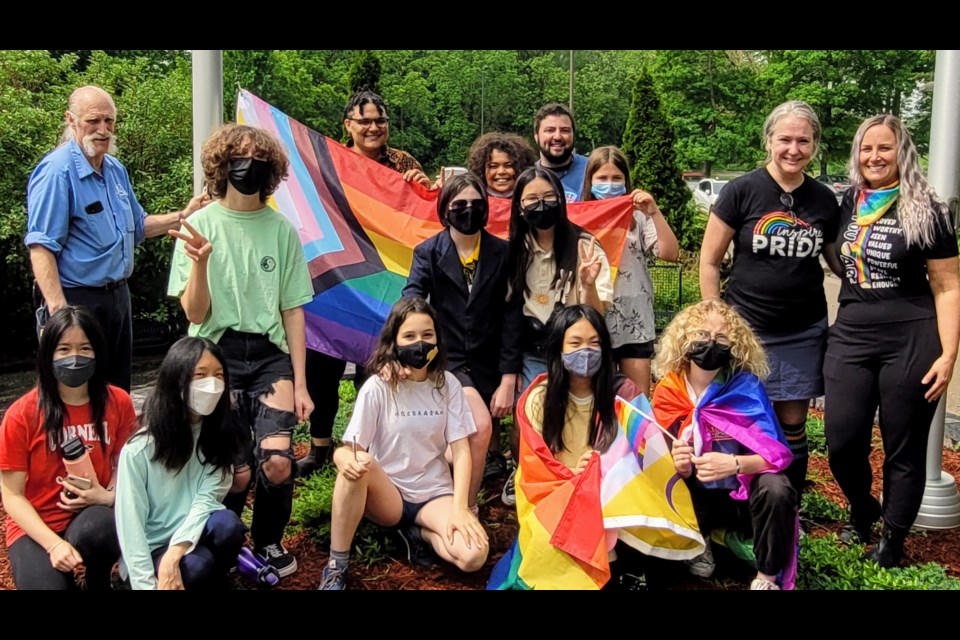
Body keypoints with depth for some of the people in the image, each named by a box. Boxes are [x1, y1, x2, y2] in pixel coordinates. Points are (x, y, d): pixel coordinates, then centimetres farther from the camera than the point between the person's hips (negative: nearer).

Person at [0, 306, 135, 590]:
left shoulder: (118, 402, -3)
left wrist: (109, 496, -16)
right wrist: (54, 543, -20)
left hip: (94, 517, 2)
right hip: (36, 527, -1)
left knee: (95, 528, -35)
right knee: (50, 585, -30)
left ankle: (99, 581, -4)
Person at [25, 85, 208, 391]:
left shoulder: (117, 170, 11)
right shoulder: (57, 171, -16)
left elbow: (137, 226, 24)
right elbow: (41, 247, -20)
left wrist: (183, 216, 10)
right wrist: (58, 310, -28)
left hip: (118, 295, 8)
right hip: (78, 299, -8)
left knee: (118, 394, 17)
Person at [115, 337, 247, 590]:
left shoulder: (220, 437, -3)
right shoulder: (139, 449, -14)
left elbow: (207, 499, -14)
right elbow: (130, 525, -15)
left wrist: (173, 555, -29)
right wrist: (148, 584, -23)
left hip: (195, 539, 4)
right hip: (152, 551, -3)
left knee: (226, 524, -30)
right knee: (196, 566, -35)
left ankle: (215, 579, -2)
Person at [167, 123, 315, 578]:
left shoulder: (282, 229, 4)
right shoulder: (201, 225, -1)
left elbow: (293, 310, 7)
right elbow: (194, 313, -5)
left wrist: (299, 383, 3)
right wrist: (199, 262, -24)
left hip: (270, 355, 1)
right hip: (219, 355, -1)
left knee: (277, 459, -18)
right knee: (237, 472, -8)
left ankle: (268, 543, 12)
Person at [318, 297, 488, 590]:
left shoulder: (447, 384, -2)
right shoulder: (377, 387, -9)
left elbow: (461, 450, -4)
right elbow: (351, 448, -12)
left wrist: (459, 507, -17)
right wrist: (344, 457, -38)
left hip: (435, 494, 1)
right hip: (386, 493, -1)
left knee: (474, 556, -27)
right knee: (357, 464, -36)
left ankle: (420, 533, 5)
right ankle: (336, 567, -21)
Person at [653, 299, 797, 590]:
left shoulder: (746, 386, -13)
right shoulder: (667, 394, -7)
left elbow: (777, 453, -18)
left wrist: (734, 464, -37)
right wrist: (678, 466, -27)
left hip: (744, 493, -1)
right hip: (697, 498, 2)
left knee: (776, 488, -34)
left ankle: (767, 577, -8)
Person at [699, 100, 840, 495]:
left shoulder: (824, 200, 4)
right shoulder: (742, 191, -6)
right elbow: (709, 261, -3)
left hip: (804, 333, 3)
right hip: (746, 328, -2)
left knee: (793, 427, 9)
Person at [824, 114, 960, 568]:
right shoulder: (849, 204, 9)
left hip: (911, 343, -4)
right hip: (850, 339, 4)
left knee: (904, 450, 6)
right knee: (841, 442, 4)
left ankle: (893, 541, 24)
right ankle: (861, 510, 33)